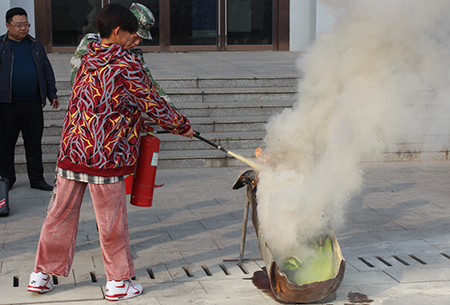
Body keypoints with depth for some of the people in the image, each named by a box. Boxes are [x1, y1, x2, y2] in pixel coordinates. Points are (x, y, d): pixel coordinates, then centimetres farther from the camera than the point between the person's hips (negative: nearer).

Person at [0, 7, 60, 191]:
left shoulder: (35, 45, 12)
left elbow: (47, 70, 18)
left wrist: (52, 94, 13)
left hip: (34, 103, 3)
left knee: (34, 144, 8)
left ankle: (37, 179, 17)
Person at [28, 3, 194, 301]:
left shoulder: (88, 59, 11)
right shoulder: (127, 65, -10)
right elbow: (153, 105, -4)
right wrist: (182, 126, 11)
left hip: (71, 150, 7)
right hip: (106, 154, -6)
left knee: (62, 213, 14)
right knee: (111, 220, 5)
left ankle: (42, 274, 22)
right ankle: (118, 282, 16)